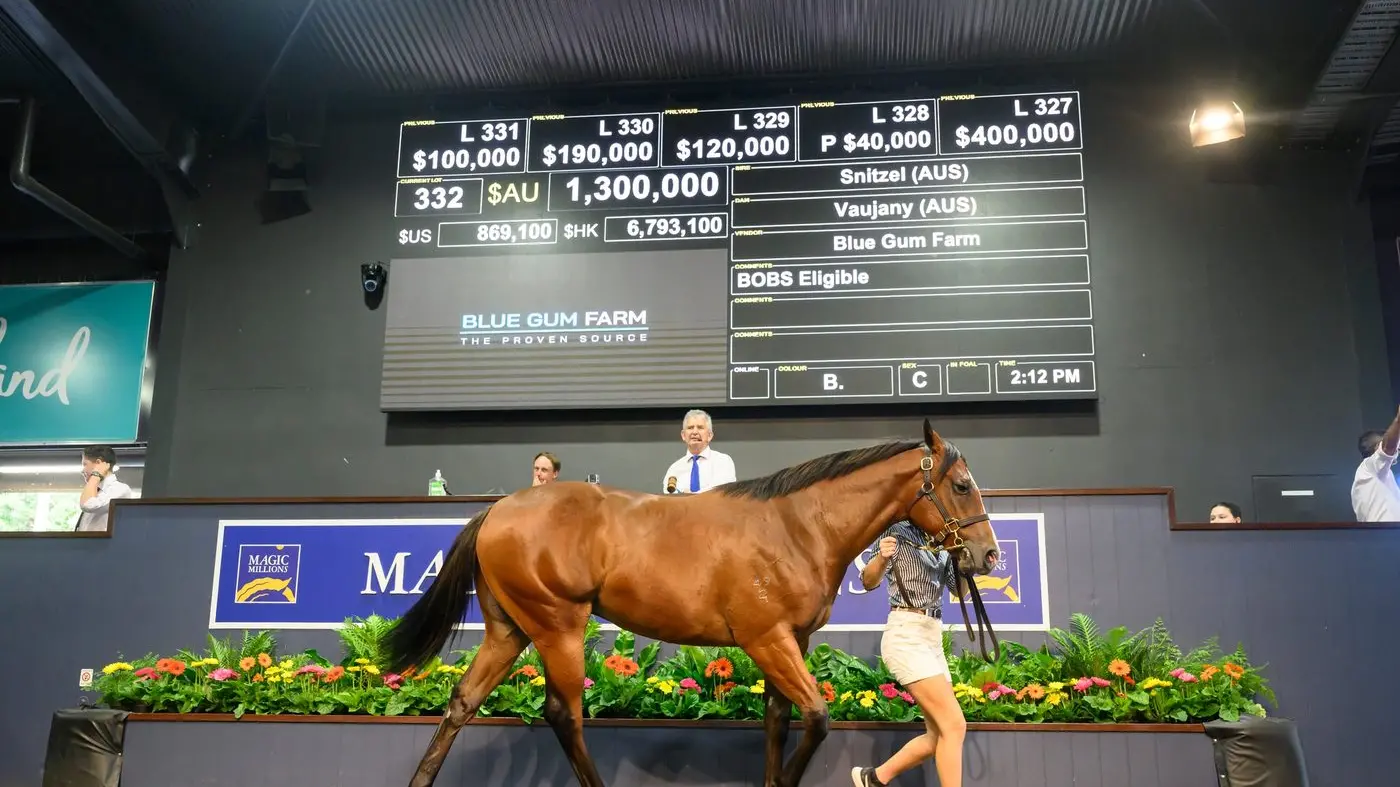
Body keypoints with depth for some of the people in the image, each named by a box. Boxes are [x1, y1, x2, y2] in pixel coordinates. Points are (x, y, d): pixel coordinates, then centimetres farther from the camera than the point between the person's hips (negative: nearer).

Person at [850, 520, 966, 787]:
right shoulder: (899, 532, -6)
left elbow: (959, 588, 17)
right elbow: (869, 582, -13)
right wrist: (881, 558, -35)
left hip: (932, 637, 8)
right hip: (906, 635, -8)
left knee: (938, 734, 7)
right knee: (954, 726, -14)